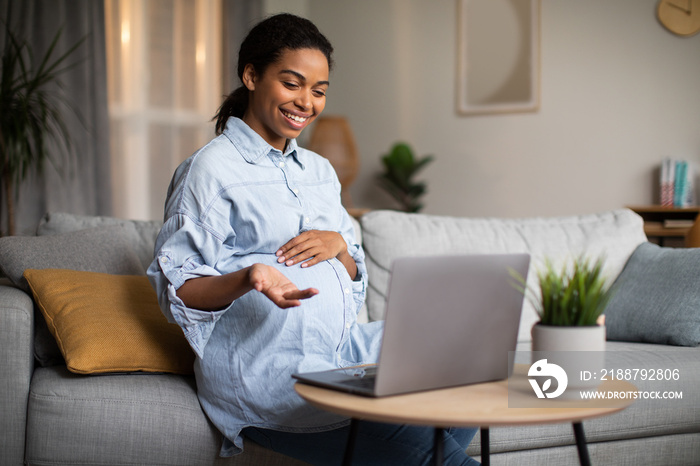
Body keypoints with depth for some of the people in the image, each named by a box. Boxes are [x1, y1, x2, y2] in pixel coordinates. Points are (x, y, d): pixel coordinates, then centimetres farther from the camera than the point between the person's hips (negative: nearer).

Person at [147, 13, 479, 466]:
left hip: (344, 345, 7)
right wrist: (247, 279, -26)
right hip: (264, 367, -7)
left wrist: (338, 246, -1)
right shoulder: (210, 169, -2)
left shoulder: (320, 170, 20)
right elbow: (178, 290, -7)